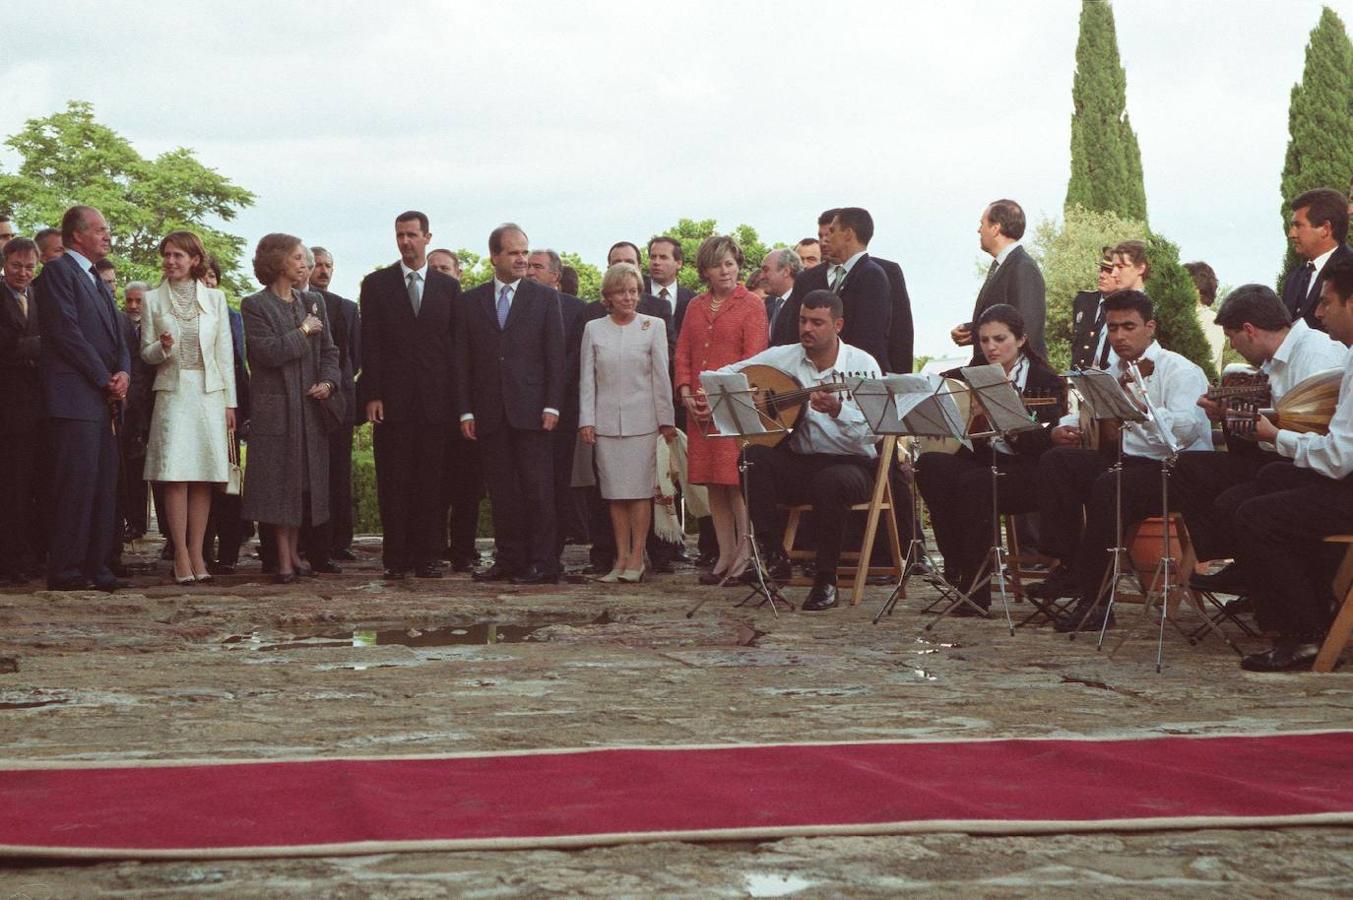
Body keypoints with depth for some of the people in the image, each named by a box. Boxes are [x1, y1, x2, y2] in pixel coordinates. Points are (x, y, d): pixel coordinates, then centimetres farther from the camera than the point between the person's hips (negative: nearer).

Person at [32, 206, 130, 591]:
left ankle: (96, 566, 11)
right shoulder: (58, 271, -4)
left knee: (104, 485, 7)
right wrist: (105, 379, -11)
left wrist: (123, 373, 1)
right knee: (76, 483, -10)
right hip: (75, 396, -9)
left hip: (103, 399, 9)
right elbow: (66, 332, -13)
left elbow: (116, 337, 22)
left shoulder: (99, 282, 24)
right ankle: (65, 570, -7)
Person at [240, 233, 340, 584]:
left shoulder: (313, 305, 14)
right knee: (279, 480, -4)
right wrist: (302, 332, -9)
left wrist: (328, 381, -5)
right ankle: (284, 559, -2)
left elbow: (329, 351, 13)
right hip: (275, 407, -5)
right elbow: (266, 352, -16)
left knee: (305, 480, 7)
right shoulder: (254, 306, -4)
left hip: (310, 407, 5)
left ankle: (294, 552, 16)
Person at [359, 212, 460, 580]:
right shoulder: (376, 284, 7)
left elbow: (456, 343, 9)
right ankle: (396, 558, 4)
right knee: (393, 482, 0)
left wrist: (456, 396, 2)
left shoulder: (448, 287, 11)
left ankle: (426, 556, 6)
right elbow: (369, 343, 2)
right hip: (392, 397, -1)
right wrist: (372, 394, -6)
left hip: (435, 398, 1)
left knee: (431, 481, 1)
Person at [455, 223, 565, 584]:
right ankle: (508, 559, 10)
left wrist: (552, 406, -6)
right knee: (501, 490, 5)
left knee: (537, 487, -3)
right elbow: (462, 360, 9)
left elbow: (555, 355, 2)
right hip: (489, 412, 2)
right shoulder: (471, 302, 10)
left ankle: (542, 563, -1)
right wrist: (466, 411, 2)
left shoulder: (544, 298, 6)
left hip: (530, 409, -2)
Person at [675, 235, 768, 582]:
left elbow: (753, 357, -8)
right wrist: (686, 394, 0)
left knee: (737, 481, -9)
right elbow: (683, 353, 15)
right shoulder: (695, 307, 17)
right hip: (700, 409, 6)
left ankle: (745, 553, -4)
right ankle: (725, 554, 13)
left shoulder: (752, 305, 0)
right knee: (713, 483, 7)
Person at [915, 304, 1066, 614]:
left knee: (972, 483, -35)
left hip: (1029, 473, -5)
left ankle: (975, 589, -28)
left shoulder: (1046, 381, 1)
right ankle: (957, 568, -24)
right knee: (929, 465, -25)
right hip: (983, 462, 5)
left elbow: (1048, 441, -11)